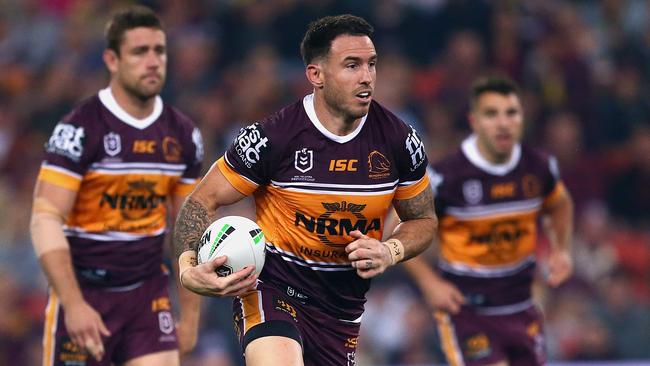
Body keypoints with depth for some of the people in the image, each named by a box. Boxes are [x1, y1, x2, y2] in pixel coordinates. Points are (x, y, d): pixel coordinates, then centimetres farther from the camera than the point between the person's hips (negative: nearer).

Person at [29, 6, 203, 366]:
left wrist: (190, 312, 10)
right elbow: (46, 219, -17)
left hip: (149, 294, 4)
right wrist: (74, 305, -25)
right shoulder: (79, 129, -12)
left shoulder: (183, 135, 5)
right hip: (83, 294, -4)